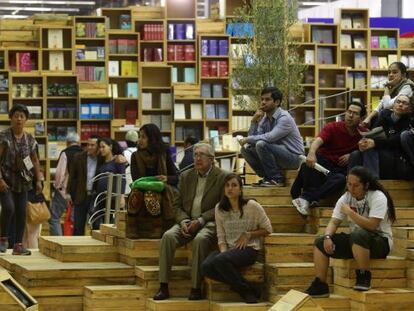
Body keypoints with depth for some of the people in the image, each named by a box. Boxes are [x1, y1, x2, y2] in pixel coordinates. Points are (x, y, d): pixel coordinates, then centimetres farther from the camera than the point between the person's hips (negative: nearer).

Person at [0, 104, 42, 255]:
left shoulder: (29, 139, 5)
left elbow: (35, 161, 13)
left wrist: (39, 180, 6)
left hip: (22, 180, 5)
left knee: (21, 212, 3)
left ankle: (18, 245, 10)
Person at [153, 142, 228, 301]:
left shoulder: (222, 177, 0)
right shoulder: (186, 176, 15)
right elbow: (177, 204, 14)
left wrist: (200, 221, -16)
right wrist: (184, 221, -7)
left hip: (209, 222, -4)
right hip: (187, 221, 4)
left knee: (200, 239, -36)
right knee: (168, 236, -25)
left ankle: (196, 287, -29)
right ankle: (163, 287, -26)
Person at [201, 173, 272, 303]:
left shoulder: (252, 206, -5)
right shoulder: (219, 208, 6)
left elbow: (267, 229, 3)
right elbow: (221, 237, 5)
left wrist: (248, 235, -9)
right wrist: (223, 251, -14)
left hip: (249, 249, -5)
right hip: (229, 249, 5)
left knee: (220, 261, -34)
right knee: (206, 267, -26)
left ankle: (247, 291, -15)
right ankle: (243, 288, -14)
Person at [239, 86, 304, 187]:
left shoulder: (284, 118, -18)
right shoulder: (264, 119, 6)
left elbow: (270, 138, -30)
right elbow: (253, 137, 0)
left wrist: (247, 139, -19)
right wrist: (254, 121, -13)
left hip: (294, 157, -8)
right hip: (278, 155, 8)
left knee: (261, 144, -29)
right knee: (246, 149, -2)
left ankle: (277, 179, -16)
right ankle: (267, 177, 3)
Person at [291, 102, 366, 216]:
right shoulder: (333, 127, -4)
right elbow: (318, 141, -21)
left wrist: (351, 155, -5)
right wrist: (312, 153, -45)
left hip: (339, 169, 1)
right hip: (323, 161, -1)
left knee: (341, 180, -36)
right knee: (309, 162, -36)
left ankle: (306, 198, -41)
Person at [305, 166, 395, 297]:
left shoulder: (378, 197, -16)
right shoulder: (346, 198, 2)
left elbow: (372, 225, -27)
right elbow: (334, 222, 0)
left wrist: (350, 212, -26)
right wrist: (327, 237, -20)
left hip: (381, 242, -7)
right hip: (356, 242, 7)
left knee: (358, 235, -39)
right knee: (320, 242, -5)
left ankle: (364, 277, -24)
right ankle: (320, 286, -5)